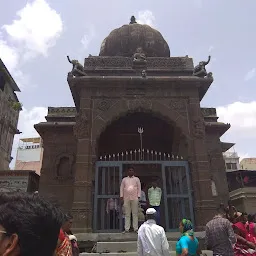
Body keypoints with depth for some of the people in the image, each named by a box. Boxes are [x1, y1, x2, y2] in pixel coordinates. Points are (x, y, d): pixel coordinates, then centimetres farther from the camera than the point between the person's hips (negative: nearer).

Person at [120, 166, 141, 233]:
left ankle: (135, 228, 2)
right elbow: (121, 188, 13)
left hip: (134, 198, -1)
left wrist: (138, 196, -2)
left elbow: (139, 188, 8)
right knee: (127, 214, 1)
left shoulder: (136, 179, 13)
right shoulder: (124, 179, 16)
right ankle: (127, 229, 3)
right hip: (126, 198, 1)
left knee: (135, 214, -1)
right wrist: (121, 196, 3)